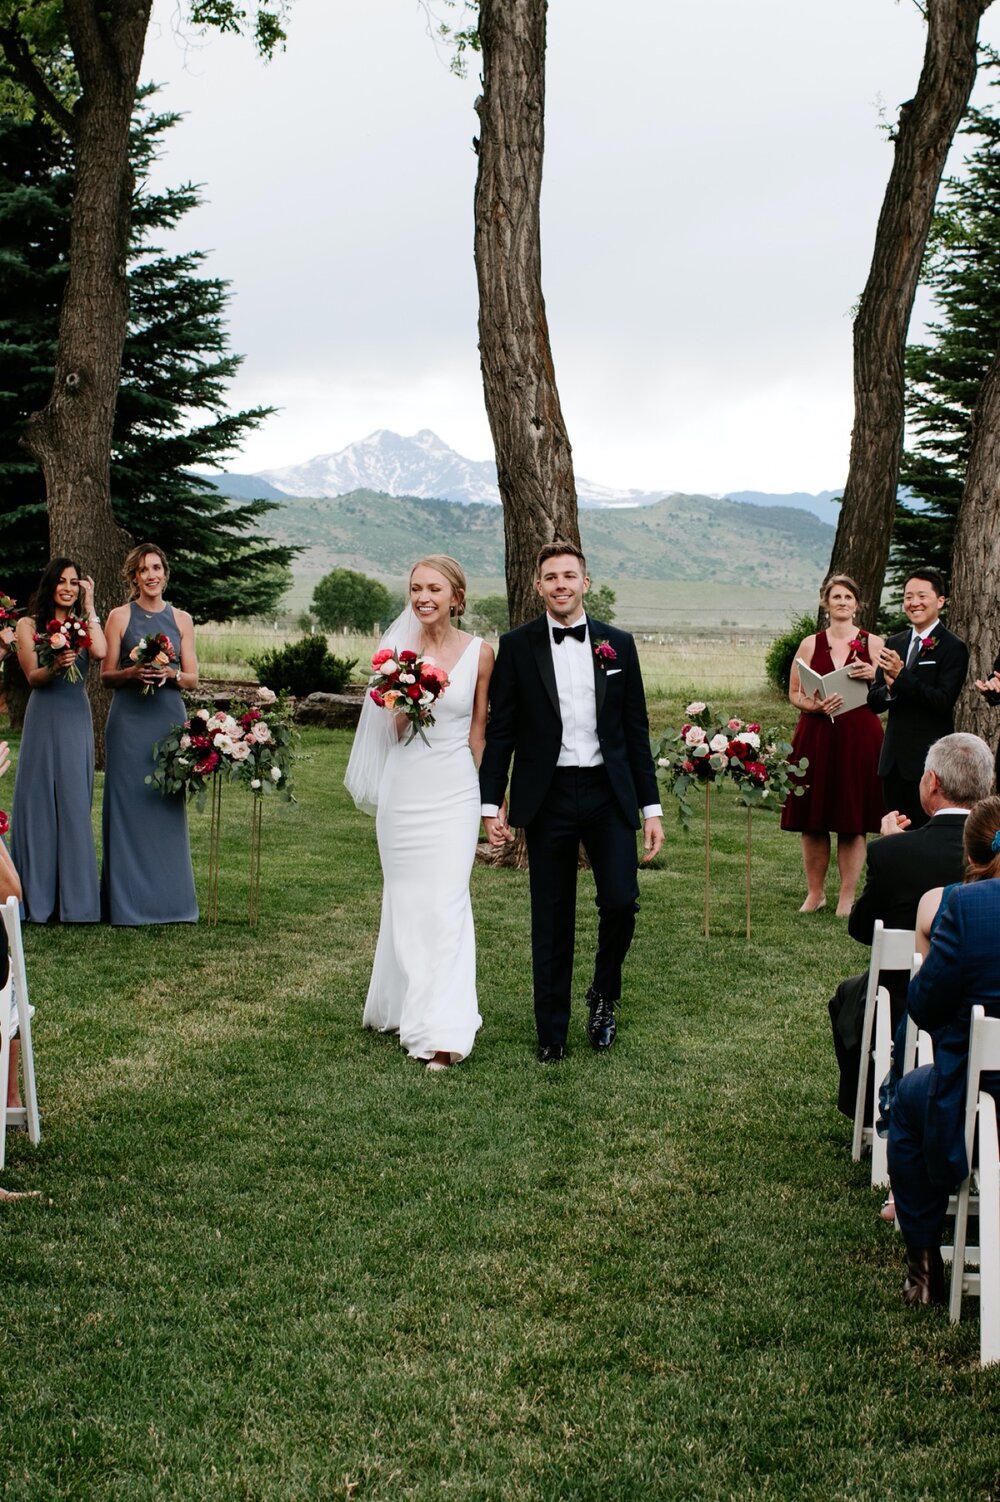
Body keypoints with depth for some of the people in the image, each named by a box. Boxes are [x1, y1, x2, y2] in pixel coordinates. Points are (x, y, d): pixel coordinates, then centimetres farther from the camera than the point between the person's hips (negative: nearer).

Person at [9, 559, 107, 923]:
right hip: (44, 719, -3)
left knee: (75, 806, 4)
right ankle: (38, 900, 4)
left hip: (77, 720, 3)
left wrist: (88, 606, -3)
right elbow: (32, 677, -5)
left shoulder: (83, 624, 11)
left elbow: (100, 652, -11)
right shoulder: (29, 625, 4)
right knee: (40, 804, -1)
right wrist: (55, 667, -26)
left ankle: (74, 899, 9)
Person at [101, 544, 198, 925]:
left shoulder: (181, 619, 10)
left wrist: (171, 674, -11)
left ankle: (168, 897, 10)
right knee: (128, 804, -2)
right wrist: (133, 672, -15)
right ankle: (127, 901, 3)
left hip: (169, 719, 2)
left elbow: (193, 679, 9)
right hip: (129, 721, -2)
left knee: (168, 805, 2)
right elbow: (106, 675, 3)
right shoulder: (119, 617, 5)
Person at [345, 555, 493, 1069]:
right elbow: (396, 731, 4)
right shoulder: (401, 650, 1)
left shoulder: (479, 653, -1)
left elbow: (479, 729, 8)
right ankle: (402, 1006, 28)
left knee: (446, 902, -9)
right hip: (403, 790, 2)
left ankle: (441, 1032, -8)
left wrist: (489, 796, 11)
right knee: (405, 901, 10)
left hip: (454, 793, -2)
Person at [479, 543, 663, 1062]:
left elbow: (636, 729, 8)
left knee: (621, 900, -10)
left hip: (609, 793, 1)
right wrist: (492, 804, -4)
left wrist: (651, 807, 4)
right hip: (547, 798, -1)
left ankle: (604, 995, 18)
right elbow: (500, 731, 2)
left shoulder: (618, 644, 6)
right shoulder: (516, 646, 1)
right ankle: (552, 1032, 17)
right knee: (551, 919, 5)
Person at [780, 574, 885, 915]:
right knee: (812, 820, 3)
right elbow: (794, 693, 9)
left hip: (859, 738, -1)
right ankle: (815, 893, 16)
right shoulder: (810, 644, 9)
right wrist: (814, 705, -11)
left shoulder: (873, 644, 6)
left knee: (853, 821, -1)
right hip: (816, 737, 1)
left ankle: (847, 897, 7)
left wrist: (872, 675, -15)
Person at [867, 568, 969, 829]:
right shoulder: (893, 644, 12)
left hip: (929, 760, -6)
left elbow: (944, 702, -17)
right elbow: (874, 702, 9)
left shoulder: (953, 648, -7)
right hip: (893, 759, 6)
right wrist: (890, 689, -13)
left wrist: (901, 677, -21)